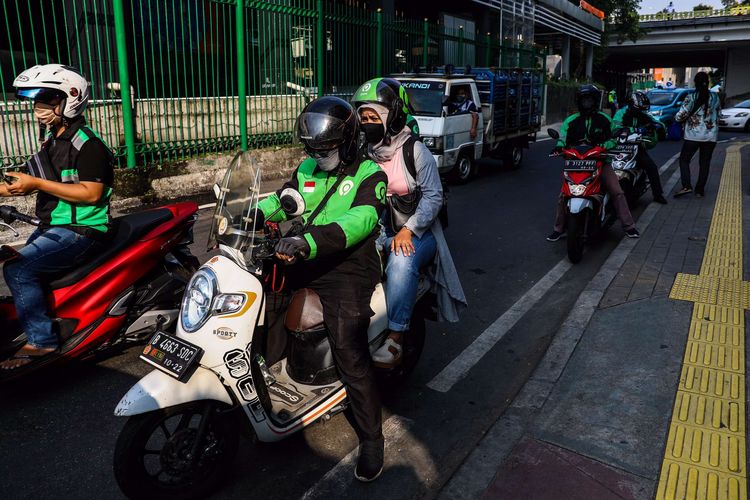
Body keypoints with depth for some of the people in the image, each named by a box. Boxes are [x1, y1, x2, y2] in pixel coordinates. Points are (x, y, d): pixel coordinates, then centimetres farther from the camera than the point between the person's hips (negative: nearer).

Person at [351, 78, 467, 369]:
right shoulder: (363, 152, 8)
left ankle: (396, 337, -32)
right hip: (379, 230, 5)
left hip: (417, 232, -4)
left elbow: (433, 196, -11)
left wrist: (408, 231, -22)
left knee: (402, 261, -36)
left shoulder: (414, 151, -8)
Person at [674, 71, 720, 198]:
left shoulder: (691, 97, -10)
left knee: (684, 159, 6)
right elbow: (717, 113, 11)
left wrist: (676, 117, 8)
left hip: (693, 135, -4)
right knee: (705, 163, 10)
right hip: (711, 135, 4)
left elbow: (680, 116, -13)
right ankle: (700, 189, 12)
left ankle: (686, 186, -10)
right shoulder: (715, 97, 3)